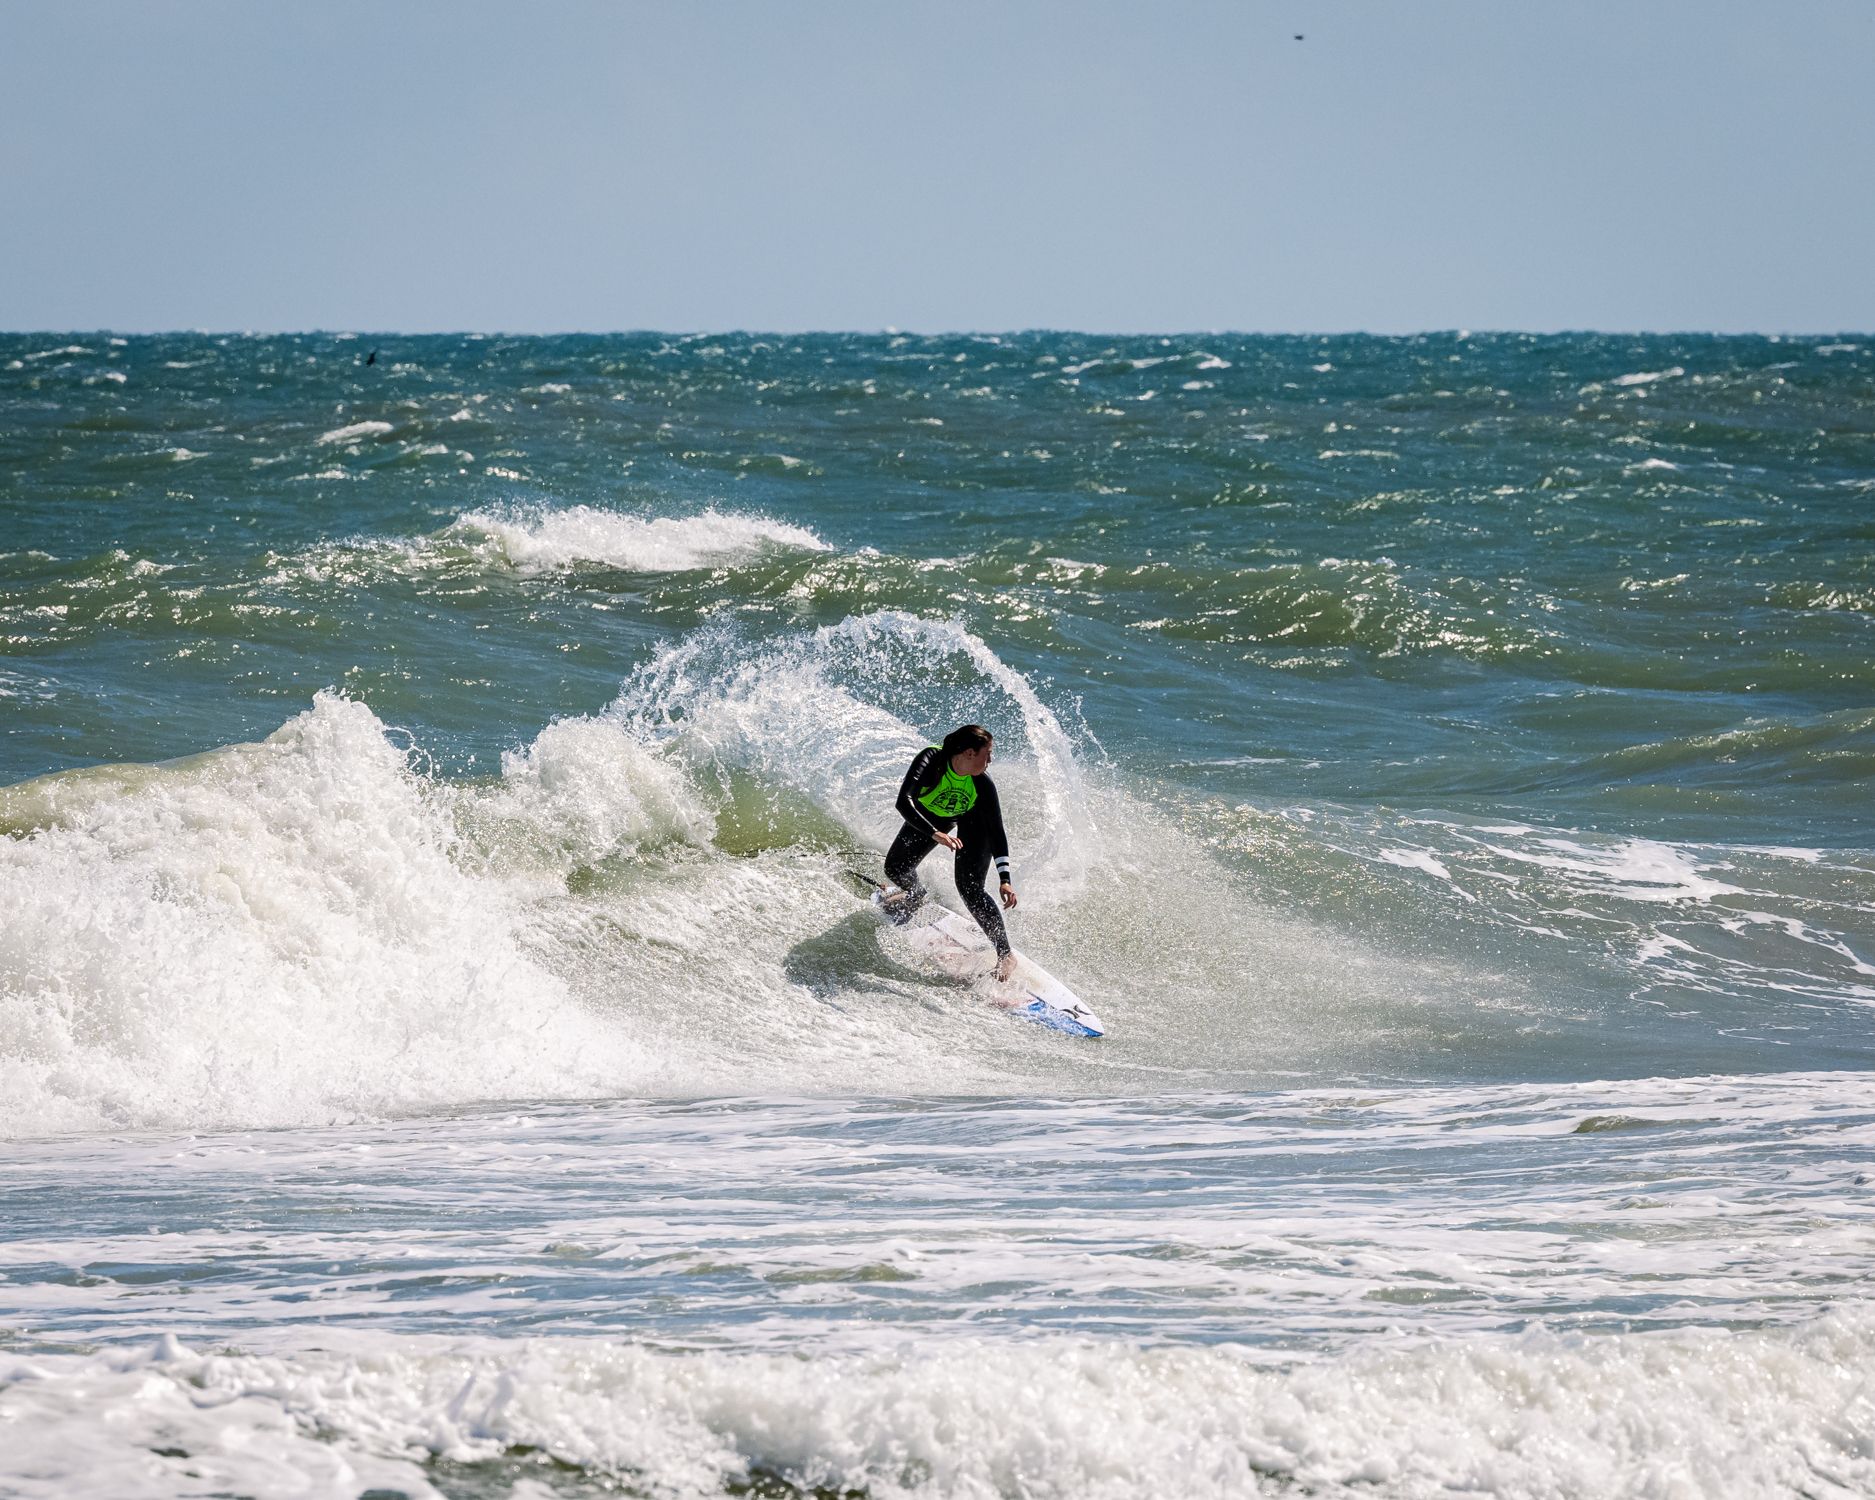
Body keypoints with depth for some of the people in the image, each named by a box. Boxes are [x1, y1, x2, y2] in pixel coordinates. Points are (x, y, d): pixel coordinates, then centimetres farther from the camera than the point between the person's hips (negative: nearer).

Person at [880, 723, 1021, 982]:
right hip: (931, 817, 2)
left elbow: (997, 832, -27)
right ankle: (915, 895, 39)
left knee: (969, 888, -18)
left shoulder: (982, 785, -33)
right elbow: (904, 802, -50)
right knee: (895, 868, 1)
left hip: (973, 823, -2)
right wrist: (935, 834, -63)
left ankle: (1005, 953, -14)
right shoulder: (930, 760, -40)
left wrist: (1004, 878, -36)